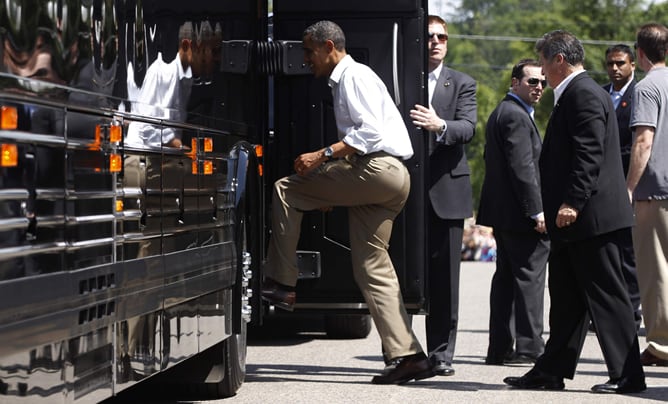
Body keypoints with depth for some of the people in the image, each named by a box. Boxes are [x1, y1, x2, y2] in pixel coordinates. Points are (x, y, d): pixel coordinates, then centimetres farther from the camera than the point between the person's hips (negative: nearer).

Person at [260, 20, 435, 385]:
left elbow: (370, 132, -17)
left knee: (286, 189, -7)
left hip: (380, 169, -10)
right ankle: (408, 357, 2)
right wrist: (331, 192, 26)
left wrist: (322, 156, -19)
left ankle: (280, 283, -6)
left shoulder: (355, 76, -4)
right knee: (372, 269, 6)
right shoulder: (341, 82, 27)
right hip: (380, 181, 10)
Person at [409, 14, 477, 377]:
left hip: (446, 189, 0)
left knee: (444, 277, 1)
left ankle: (441, 352, 6)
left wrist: (439, 125, -27)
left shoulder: (462, 84, 9)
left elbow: (467, 127, -7)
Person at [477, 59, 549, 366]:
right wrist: (536, 211, -20)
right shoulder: (516, 116, -14)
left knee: (506, 277, 11)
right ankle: (529, 348, -7)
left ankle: (500, 349, 13)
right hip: (520, 213, -11)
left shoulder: (501, 113, 19)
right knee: (529, 276, -7)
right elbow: (523, 168, -20)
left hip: (502, 212, 11)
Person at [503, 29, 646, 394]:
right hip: (577, 218, 11)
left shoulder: (584, 93, -14)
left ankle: (627, 375, -2)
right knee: (566, 296, 13)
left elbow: (589, 154, -22)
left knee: (606, 295, -6)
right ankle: (552, 371, 19)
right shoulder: (575, 93, 18)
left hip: (590, 215, -11)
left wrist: (572, 202, -26)